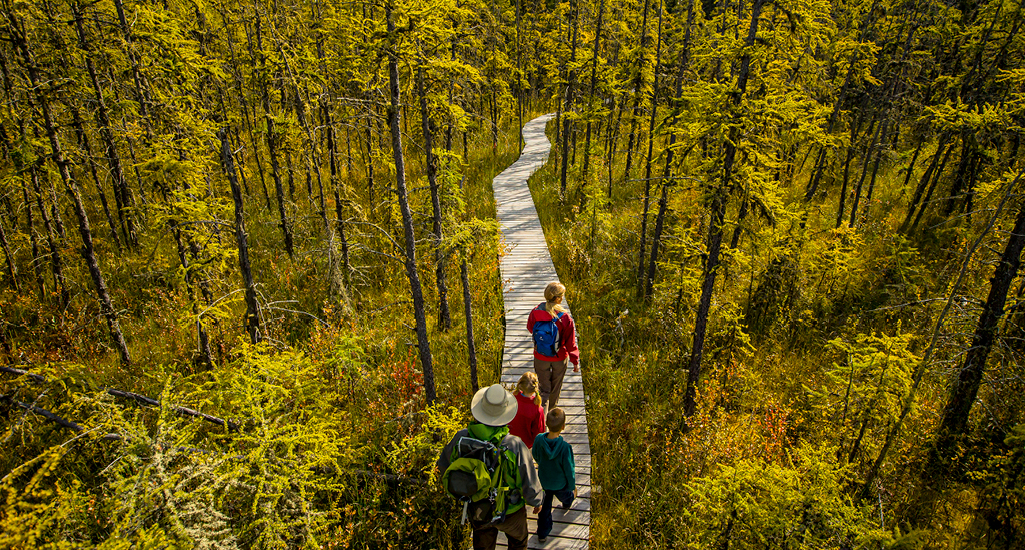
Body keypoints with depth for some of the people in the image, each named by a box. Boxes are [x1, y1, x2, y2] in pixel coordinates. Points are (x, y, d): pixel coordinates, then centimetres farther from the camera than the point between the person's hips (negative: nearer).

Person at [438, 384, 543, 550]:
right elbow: (530, 484, -22)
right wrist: (536, 502, 1)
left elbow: (444, 466, -6)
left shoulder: (462, 438, -26)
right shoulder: (515, 446, -35)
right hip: (509, 512, -2)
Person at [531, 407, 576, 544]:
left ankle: (542, 534, 38)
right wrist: (573, 486, -4)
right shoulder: (565, 447, -38)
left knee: (544, 507, 24)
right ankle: (567, 502, 67)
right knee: (565, 495, 34)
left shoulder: (539, 439, -28)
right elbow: (569, 470, -23)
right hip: (560, 483, -2)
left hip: (543, 480, 2)